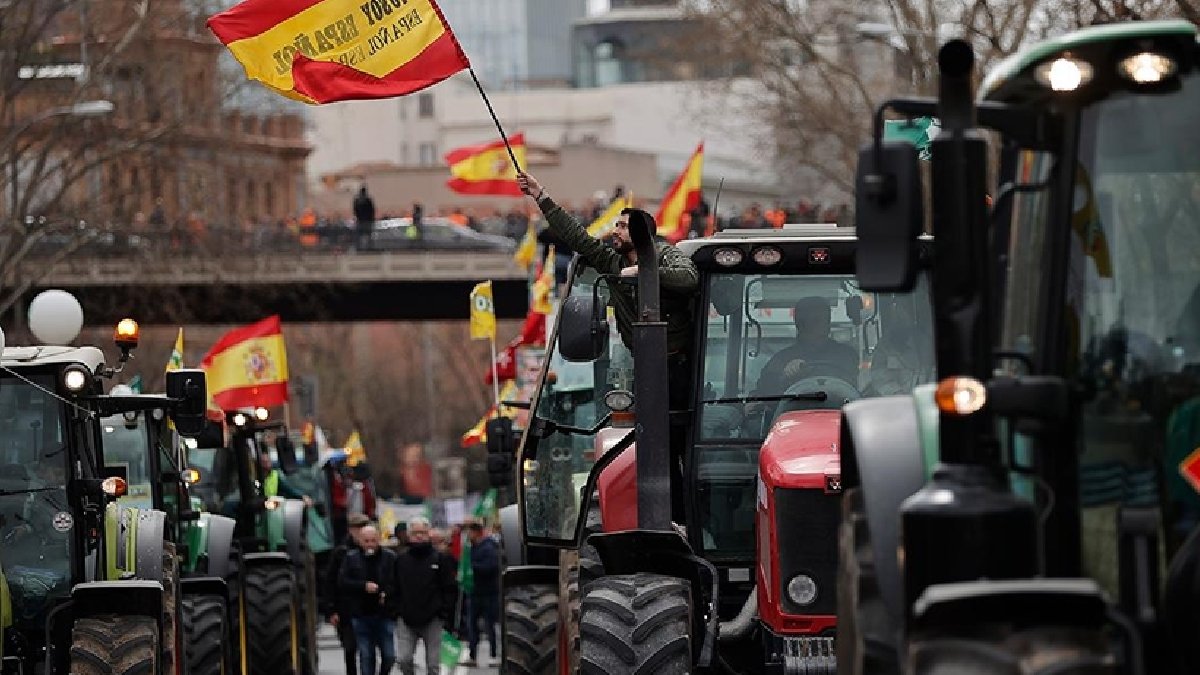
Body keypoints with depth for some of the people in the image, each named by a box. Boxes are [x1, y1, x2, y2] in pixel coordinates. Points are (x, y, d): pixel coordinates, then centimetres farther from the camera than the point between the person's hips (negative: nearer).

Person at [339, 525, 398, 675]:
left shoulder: (390, 558, 2)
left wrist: (387, 594, -16)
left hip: (385, 615, 0)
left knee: (389, 656, 1)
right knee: (366, 656, 4)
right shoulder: (351, 558, 4)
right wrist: (364, 586, -16)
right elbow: (342, 583, -4)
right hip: (361, 615, 0)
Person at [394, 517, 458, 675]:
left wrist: (446, 613, -9)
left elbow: (450, 589, -1)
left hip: (432, 620, -2)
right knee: (404, 659, -8)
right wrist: (396, 610, 2)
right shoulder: (401, 560, 7)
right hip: (407, 620, 2)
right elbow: (394, 589, 11)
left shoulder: (440, 559, 0)